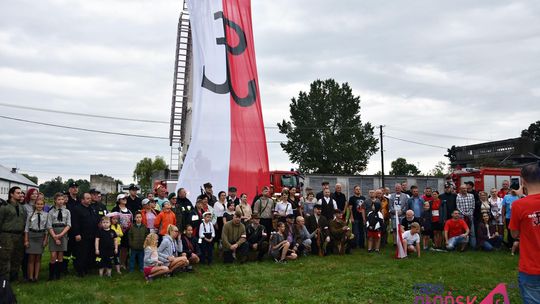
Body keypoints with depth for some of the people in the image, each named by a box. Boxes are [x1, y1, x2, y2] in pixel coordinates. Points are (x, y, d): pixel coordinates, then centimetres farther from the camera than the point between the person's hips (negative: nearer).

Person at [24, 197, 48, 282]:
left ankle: (36, 276, 13)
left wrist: (45, 239, -1)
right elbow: (27, 227, 2)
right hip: (31, 236, -1)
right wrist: (26, 240, -2)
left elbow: (46, 228, 3)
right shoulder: (30, 214, 0)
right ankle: (30, 276, 8)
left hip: (41, 236, 1)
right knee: (31, 257, 2)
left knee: (38, 258, 7)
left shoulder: (46, 215, 0)